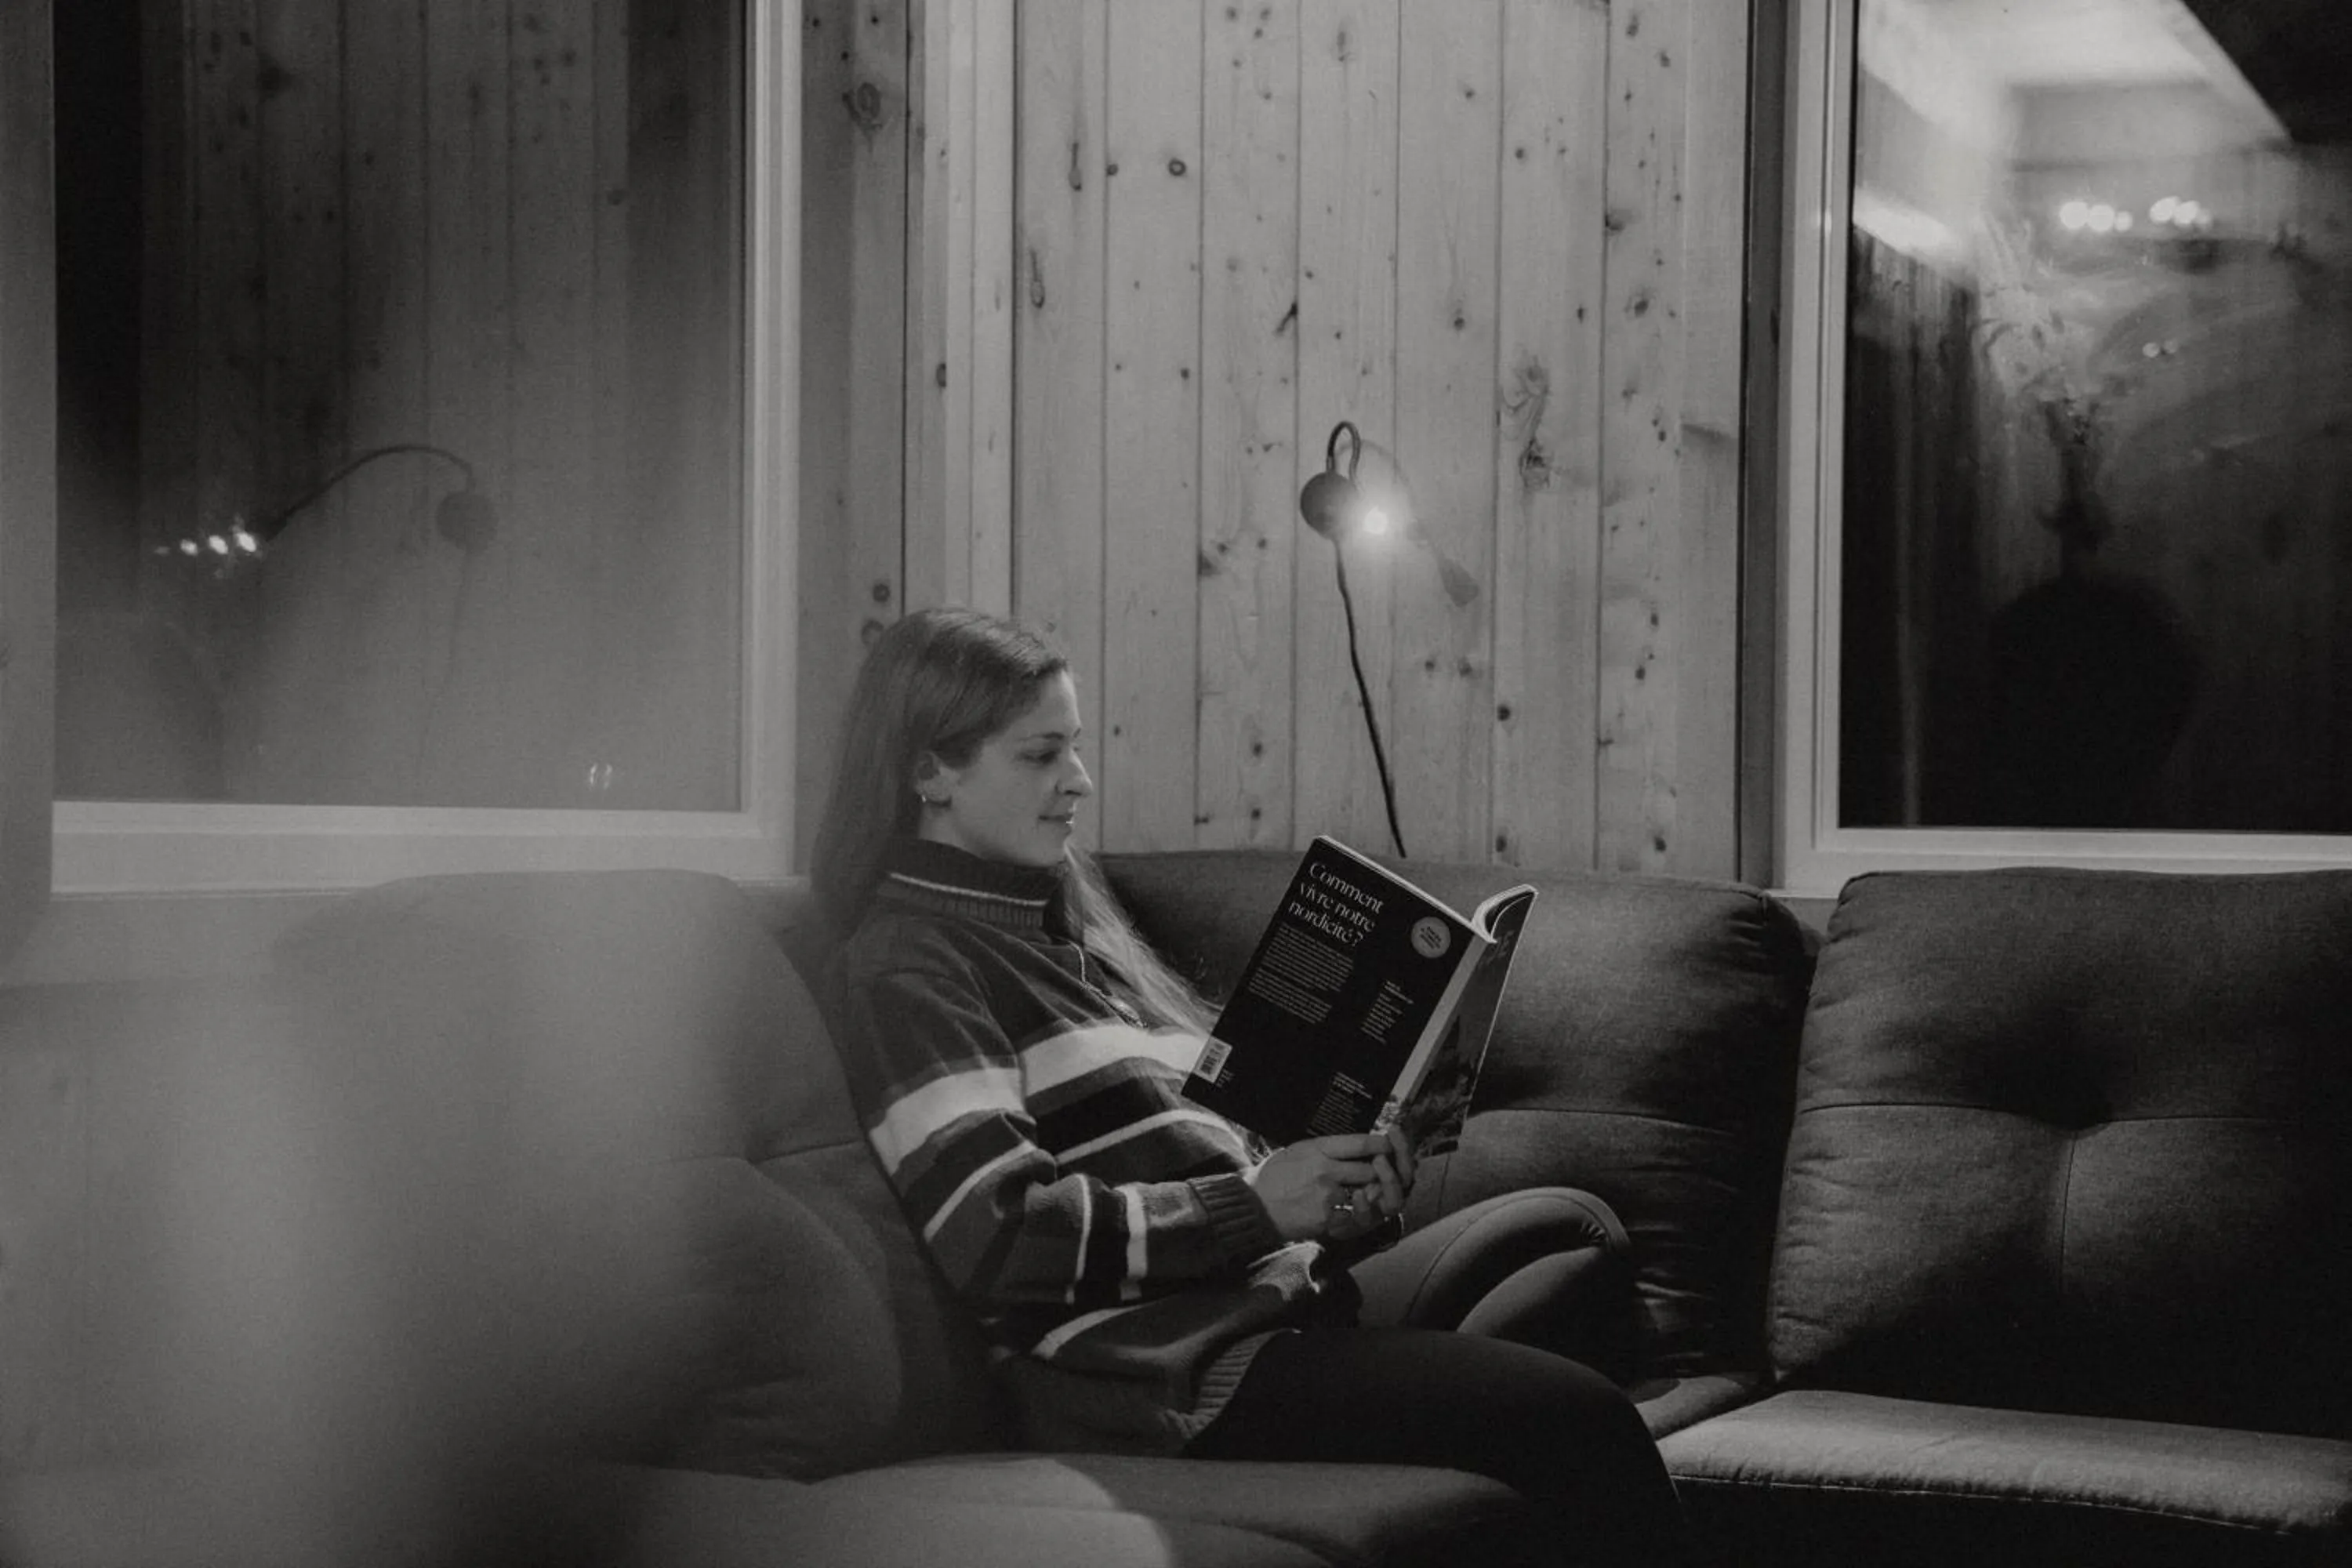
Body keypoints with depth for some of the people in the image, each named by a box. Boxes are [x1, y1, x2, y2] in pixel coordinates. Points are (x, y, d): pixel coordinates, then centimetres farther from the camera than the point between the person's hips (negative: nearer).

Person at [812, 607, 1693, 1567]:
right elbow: (996, 1238, -14)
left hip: (1277, 1295, 9)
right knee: (1573, 1420, -23)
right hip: (1167, 1371, -8)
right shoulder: (906, 966, -3)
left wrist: (1349, 1184, 2)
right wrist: (1254, 1207, -16)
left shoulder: (1064, 929, 24)